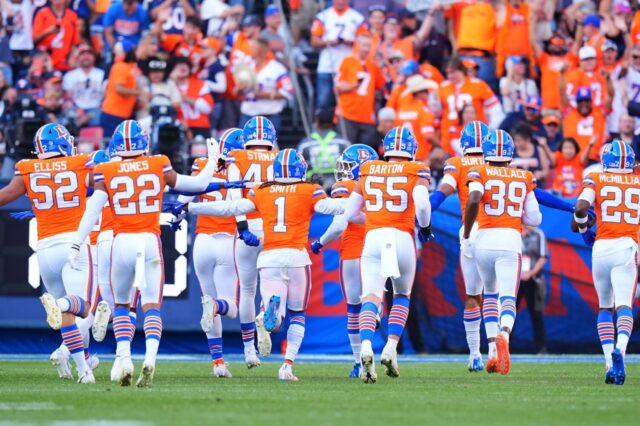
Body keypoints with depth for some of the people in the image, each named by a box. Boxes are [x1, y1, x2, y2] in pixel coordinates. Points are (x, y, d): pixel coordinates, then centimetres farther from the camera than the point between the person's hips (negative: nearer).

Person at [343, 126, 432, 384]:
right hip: (403, 237, -1)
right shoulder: (416, 172, 5)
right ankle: (391, 349, 7)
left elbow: (349, 213, 16)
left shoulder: (368, 172, 14)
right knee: (402, 295, 22)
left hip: (373, 237, 1)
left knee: (371, 298, -7)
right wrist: (425, 227, 7)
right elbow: (422, 204, -12)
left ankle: (366, 347, -34)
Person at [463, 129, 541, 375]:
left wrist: (465, 237, -8)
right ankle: (503, 334, -40)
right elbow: (534, 218, 12)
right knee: (508, 298, -7)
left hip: (484, 238, 0)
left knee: (490, 293, 22)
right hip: (511, 240, 0)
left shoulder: (480, 173, 5)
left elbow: (474, 199, -15)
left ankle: (493, 350, 12)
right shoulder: (524, 179, 12)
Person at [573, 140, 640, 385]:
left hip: (602, 246, 1)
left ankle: (609, 362, 2)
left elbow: (581, 207, -8)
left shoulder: (596, 180, 6)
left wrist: (582, 227, 11)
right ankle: (620, 349, -39)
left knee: (605, 307, 16)